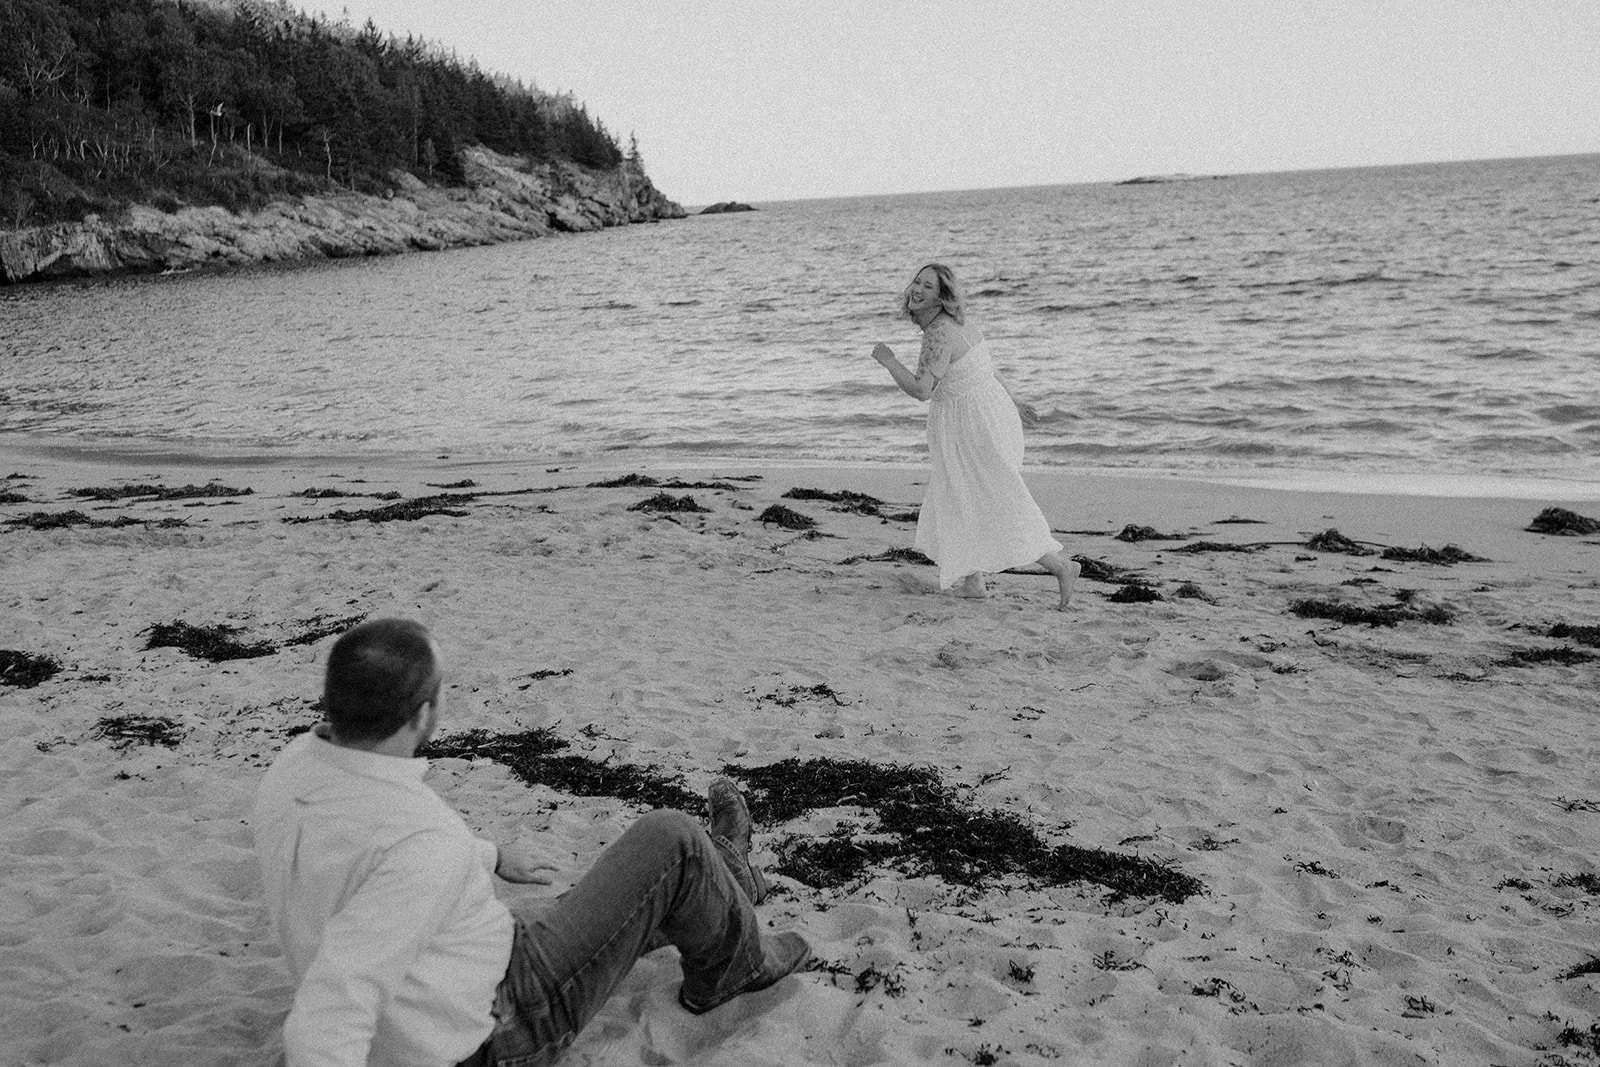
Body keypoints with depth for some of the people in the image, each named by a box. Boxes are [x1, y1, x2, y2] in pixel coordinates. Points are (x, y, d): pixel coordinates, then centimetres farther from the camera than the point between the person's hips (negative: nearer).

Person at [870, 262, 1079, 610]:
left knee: (1001, 509, 0)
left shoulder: (938, 334, -22)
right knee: (958, 502, 18)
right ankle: (973, 583, 25)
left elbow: (921, 390, -25)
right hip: (989, 411, 10)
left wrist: (887, 360, -12)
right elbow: (985, 365, 17)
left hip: (975, 425, -10)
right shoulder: (954, 322, 8)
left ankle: (1061, 566, 8)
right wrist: (1012, 402, 26)